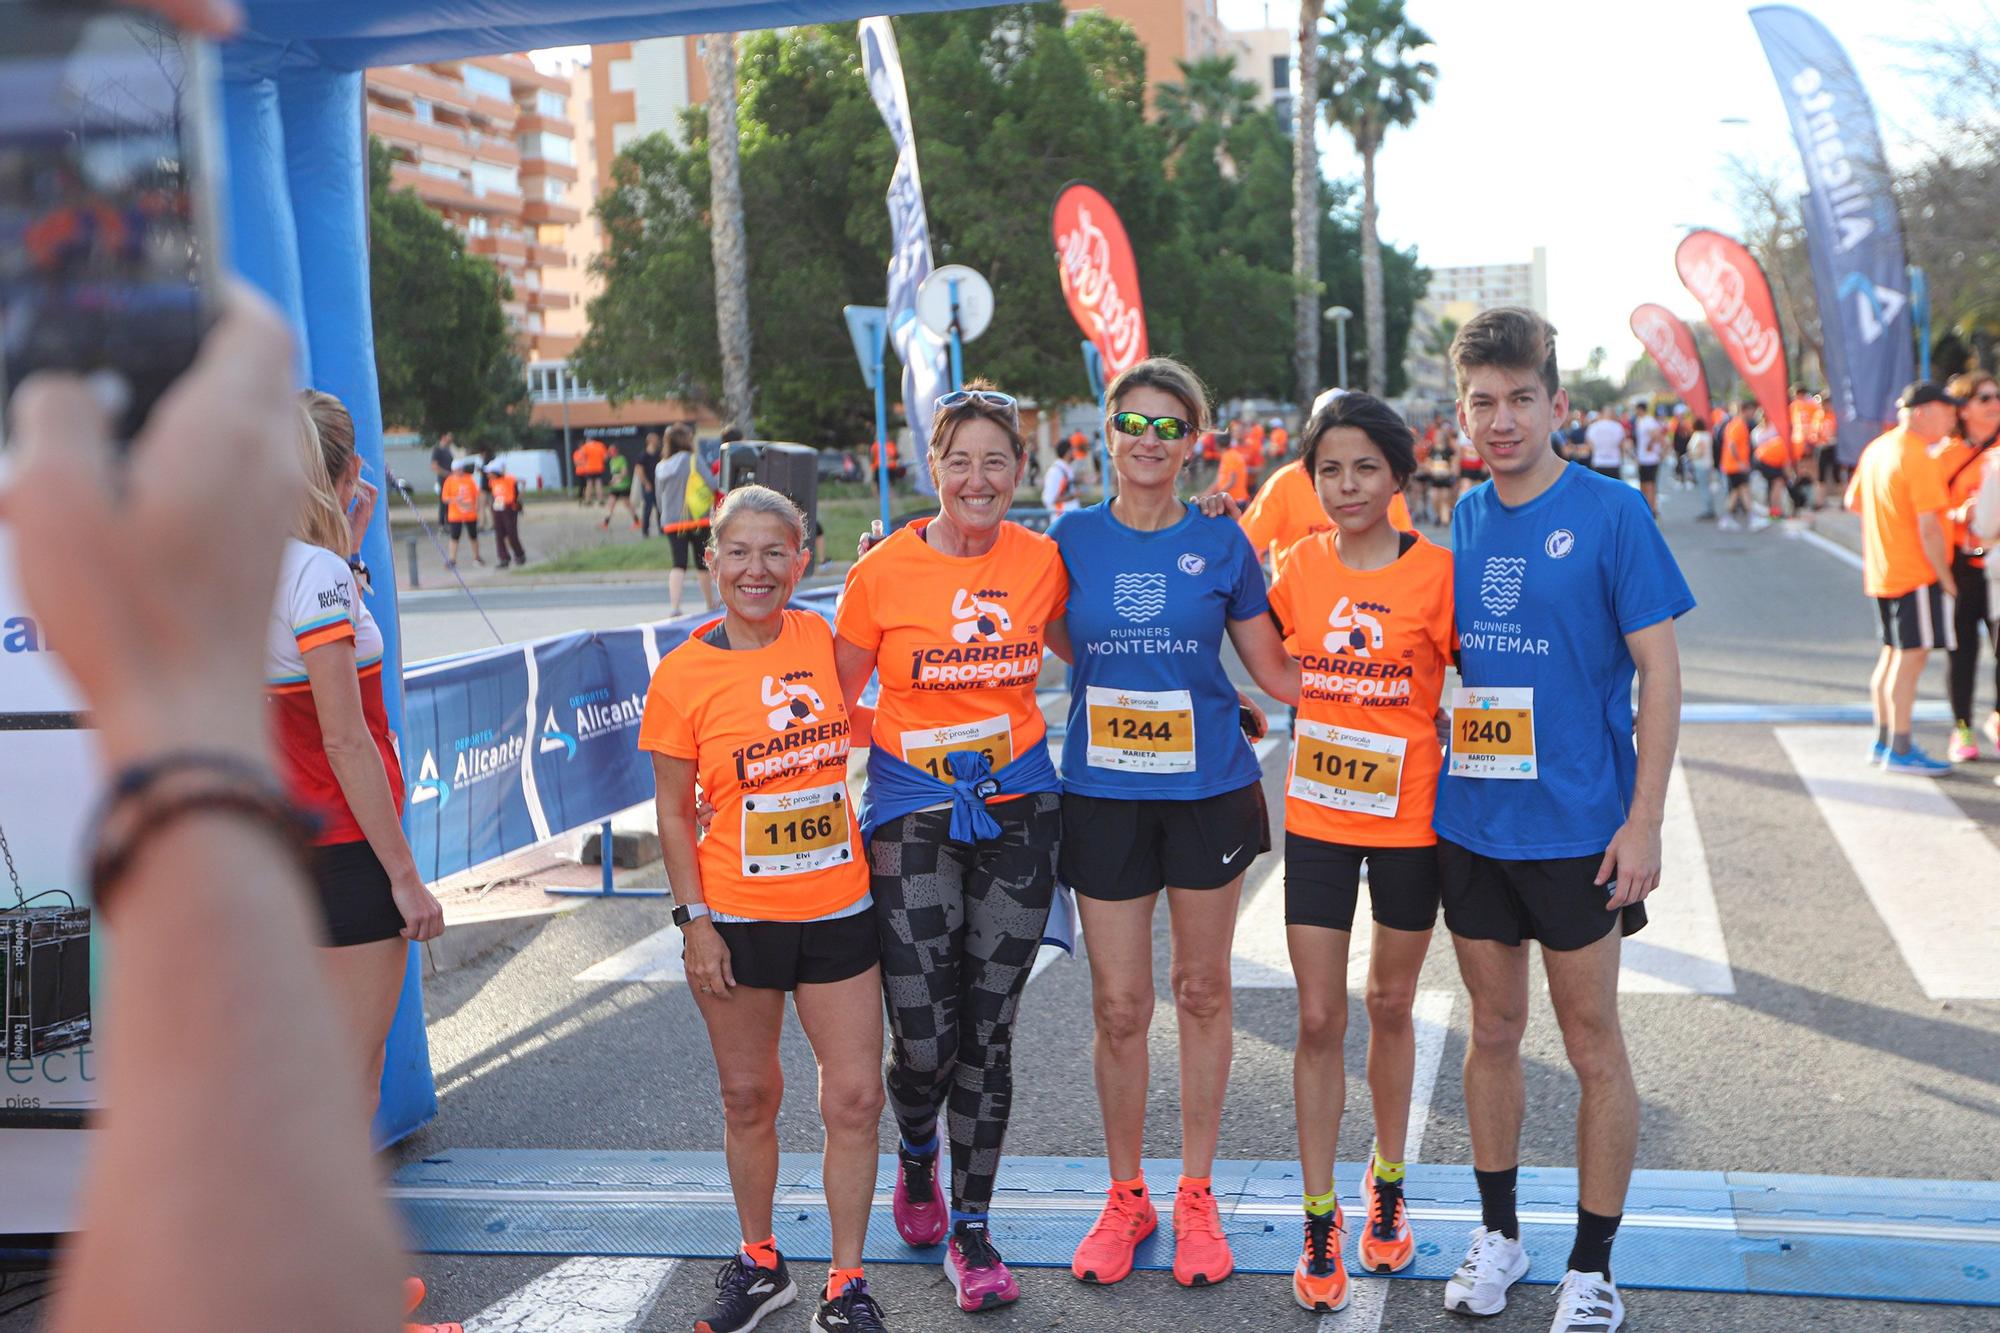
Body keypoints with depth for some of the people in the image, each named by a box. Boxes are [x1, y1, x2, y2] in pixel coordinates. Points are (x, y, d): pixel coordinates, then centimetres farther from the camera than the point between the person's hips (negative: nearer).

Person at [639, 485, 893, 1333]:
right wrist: (693, 921, -7)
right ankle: (759, 1263, 34)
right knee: (748, 1099, 13)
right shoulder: (683, 674, -7)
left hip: (838, 911, 2)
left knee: (854, 1099, 3)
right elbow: (674, 813, -3)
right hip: (737, 919, -2)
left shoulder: (822, 640, 0)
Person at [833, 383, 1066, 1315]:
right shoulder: (883, 572, -7)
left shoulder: (1041, 562, 0)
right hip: (911, 814, -2)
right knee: (923, 1038, -4)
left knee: (988, 1033, 7)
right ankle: (917, 1160, 32)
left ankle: (970, 1231, 23)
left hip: (1016, 810, 2)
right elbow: (835, 700, 3)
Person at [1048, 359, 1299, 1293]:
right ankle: (1126, 1196, 24)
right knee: (1119, 1006, 4)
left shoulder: (1221, 543, 0)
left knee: (1203, 994, 10)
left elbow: (1277, 673, 4)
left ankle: (1196, 1194, 26)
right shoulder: (1072, 539, 1)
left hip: (1209, 791, 0)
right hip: (1104, 795, 0)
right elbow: (1064, 647, 10)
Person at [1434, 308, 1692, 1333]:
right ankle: (1498, 1234, 31)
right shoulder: (1462, 521, 6)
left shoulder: (1610, 512, -9)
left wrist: (1644, 818, -14)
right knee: (1493, 1031, 15)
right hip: (1472, 825, 5)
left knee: (1592, 1042, 6)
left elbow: (1658, 668, -9)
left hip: (1577, 827, -4)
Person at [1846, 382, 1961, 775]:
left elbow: (1854, 502, 19)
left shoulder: (1876, 449, 9)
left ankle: (1883, 740, 23)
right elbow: (1929, 526, -20)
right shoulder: (1918, 457, -18)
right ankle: (1900, 750, -2)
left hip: (1881, 573, 9)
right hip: (1916, 574, -9)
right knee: (1912, 657, -4)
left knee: (1894, 654, 16)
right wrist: (1945, 576, -13)